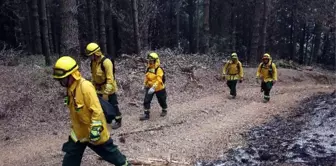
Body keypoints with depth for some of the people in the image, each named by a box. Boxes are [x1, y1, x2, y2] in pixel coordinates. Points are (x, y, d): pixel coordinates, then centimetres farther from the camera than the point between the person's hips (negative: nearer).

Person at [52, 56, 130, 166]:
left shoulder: (85, 87, -26)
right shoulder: (70, 88, 2)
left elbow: (96, 110, -27)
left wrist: (95, 129, -26)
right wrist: (74, 127, 23)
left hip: (93, 131, -8)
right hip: (79, 131, 8)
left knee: (108, 151, 11)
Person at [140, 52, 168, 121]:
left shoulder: (159, 69, -23)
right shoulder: (148, 68, 0)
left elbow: (159, 80, -30)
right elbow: (146, 77, 14)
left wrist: (153, 88, -37)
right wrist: (145, 85, 18)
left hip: (159, 88, -6)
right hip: (150, 87, 6)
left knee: (162, 100, 15)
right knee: (146, 100, -3)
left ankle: (164, 110, 41)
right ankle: (146, 114, 5)